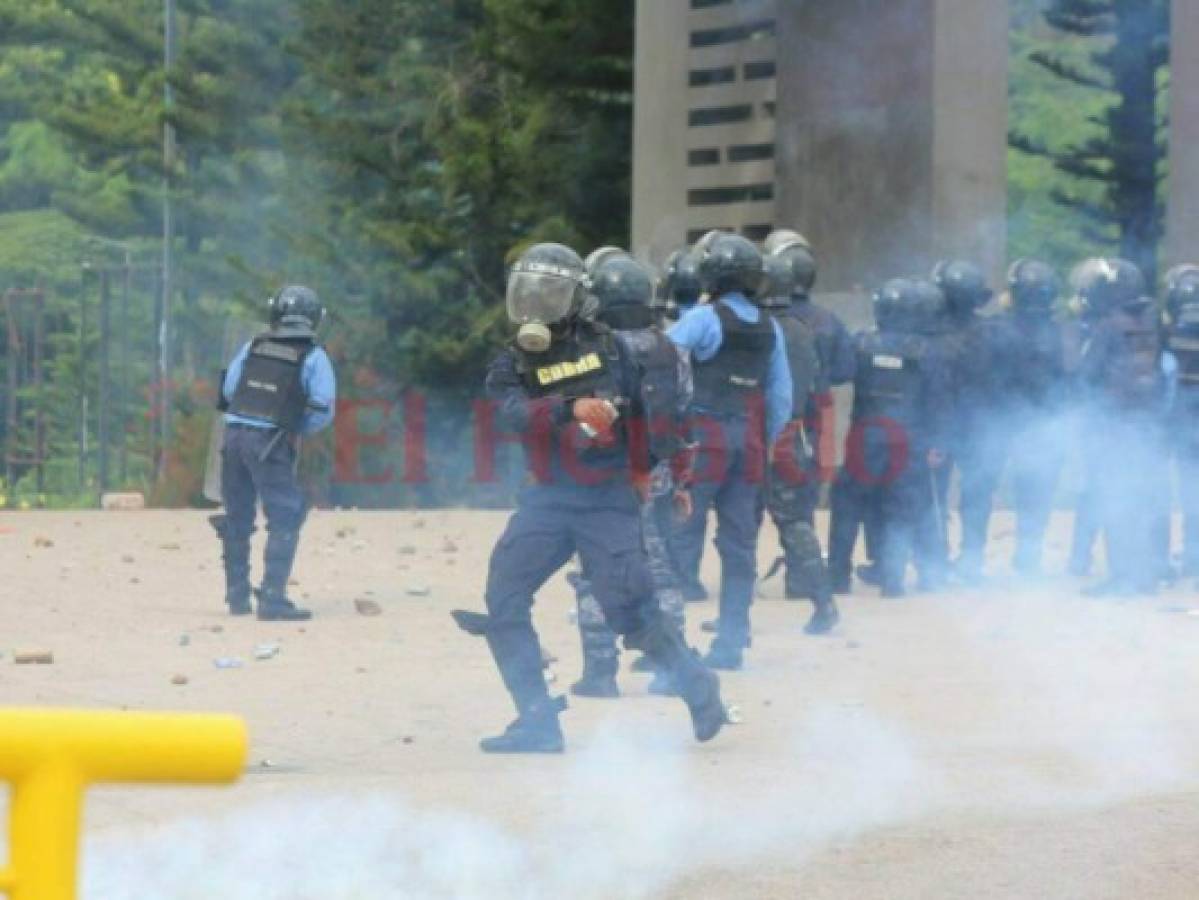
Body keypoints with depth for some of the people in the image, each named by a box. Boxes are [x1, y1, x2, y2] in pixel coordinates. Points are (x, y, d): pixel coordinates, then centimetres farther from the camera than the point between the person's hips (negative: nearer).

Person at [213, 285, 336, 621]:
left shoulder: (254, 347, 9)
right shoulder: (313, 357, -2)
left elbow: (228, 390, 9)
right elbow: (323, 411, -6)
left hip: (234, 434, 5)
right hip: (270, 444, -5)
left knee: (237, 520, 16)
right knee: (285, 521, 0)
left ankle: (238, 596, 22)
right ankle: (272, 600, -11)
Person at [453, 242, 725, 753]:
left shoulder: (607, 349, 2)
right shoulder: (512, 365, 3)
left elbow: (648, 408, 12)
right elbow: (515, 413, -18)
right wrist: (572, 408, -34)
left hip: (607, 501, -3)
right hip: (548, 499, 3)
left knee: (630, 611, -8)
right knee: (504, 602, -7)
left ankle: (697, 687, 17)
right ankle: (538, 721, -1)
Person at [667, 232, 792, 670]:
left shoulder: (703, 319, -8)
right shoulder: (770, 329, 9)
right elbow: (782, 396, 12)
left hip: (704, 437, -5)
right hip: (749, 444, 5)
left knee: (681, 535, -2)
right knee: (739, 541, 9)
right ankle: (731, 642, 10)